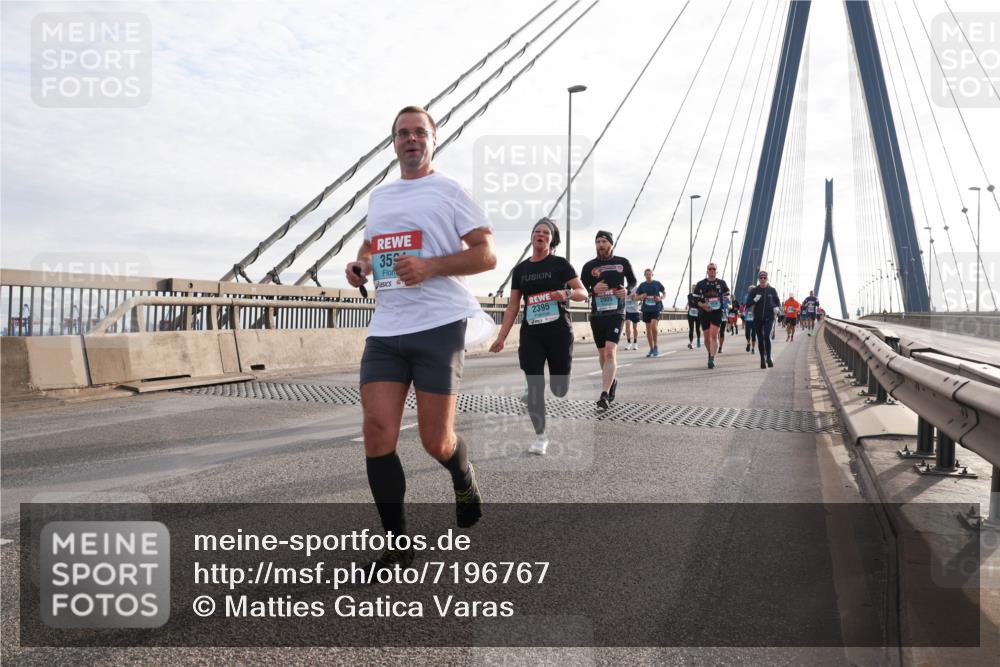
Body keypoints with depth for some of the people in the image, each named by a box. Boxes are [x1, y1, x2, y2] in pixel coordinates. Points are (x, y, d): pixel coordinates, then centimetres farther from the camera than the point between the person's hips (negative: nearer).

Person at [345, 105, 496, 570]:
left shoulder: (450, 191, 3)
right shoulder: (379, 197, 21)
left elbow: (486, 254, -4)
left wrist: (430, 266, -18)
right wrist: (359, 266, 10)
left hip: (438, 326, -5)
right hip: (385, 329, 5)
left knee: (436, 442, -3)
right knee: (378, 432, -7)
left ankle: (464, 481, 35)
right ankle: (397, 546, 6)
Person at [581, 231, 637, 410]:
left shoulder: (622, 262, 6)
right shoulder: (589, 266, 6)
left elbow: (633, 281, 18)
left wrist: (627, 290, -5)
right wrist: (593, 290, -14)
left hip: (616, 313, -3)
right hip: (596, 314, 3)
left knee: (610, 352, -18)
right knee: (603, 354, 12)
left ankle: (605, 395, -23)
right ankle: (611, 381, 38)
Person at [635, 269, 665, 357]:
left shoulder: (657, 283, 2)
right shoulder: (642, 285, 6)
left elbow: (664, 292, 12)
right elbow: (636, 297, 10)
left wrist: (660, 298, -8)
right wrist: (641, 296, -12)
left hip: (656, 308, -3)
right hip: (646, 309, 3)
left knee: (654, 326, -19)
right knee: (648, 329, 5)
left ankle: (655, 346, -1)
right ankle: (651, 349, 16)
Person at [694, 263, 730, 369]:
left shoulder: (722, 283, 8)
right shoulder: (701, 284, 5)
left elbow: (726, 297, 16)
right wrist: (702, 305, -14)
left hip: (717, 312, -1)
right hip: (705, 313, 1)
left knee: (714, 335, -14)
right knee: (707, 337, 8)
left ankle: (712, 359, -18)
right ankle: (710, 353, 35)